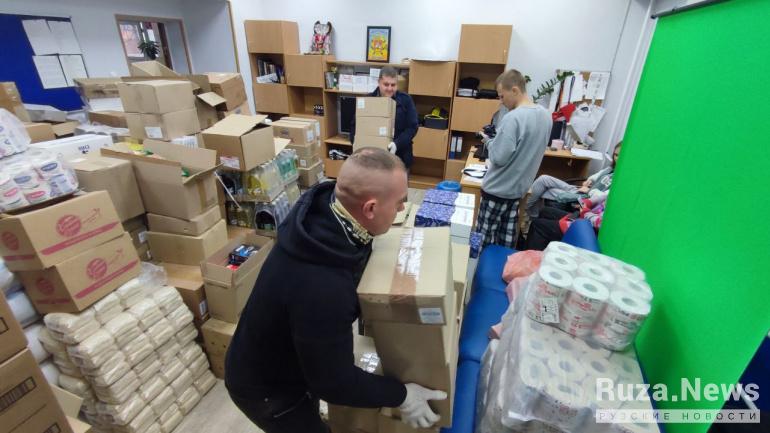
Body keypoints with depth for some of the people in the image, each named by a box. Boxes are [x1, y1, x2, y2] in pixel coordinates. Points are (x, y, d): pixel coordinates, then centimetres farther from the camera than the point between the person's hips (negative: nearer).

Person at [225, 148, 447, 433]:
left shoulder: (324, 206, -19)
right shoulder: (321, 287, -44)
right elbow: (333, 381, -29)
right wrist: (400, 396, -16)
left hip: (281, 359, 7)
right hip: (265, 388, -7)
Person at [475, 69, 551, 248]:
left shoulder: (513, 118, -24)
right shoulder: (545, 115, 4)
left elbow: (499, 158, -25)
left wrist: (489, 141, -7)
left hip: (498, 188, -8)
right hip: (519, 186, 8)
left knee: (485, 236, 7)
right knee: (507, 235, 18)